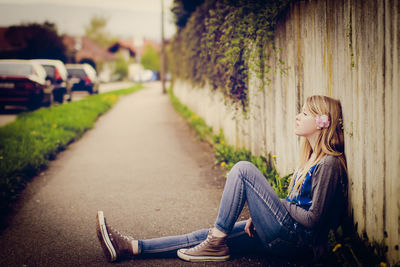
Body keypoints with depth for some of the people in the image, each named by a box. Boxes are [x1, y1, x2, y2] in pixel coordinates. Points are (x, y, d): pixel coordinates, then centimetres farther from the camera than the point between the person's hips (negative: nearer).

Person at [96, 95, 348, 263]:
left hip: (295, 239, -9)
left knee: (243, 169, -16)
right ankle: (129, 247, -2)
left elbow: (313, 218, -19)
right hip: (283, 234, 9)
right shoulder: (311, 159, 15)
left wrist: (279, 203, -4)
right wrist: (260, 214, 6)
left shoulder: (329, 165, -15)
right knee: (205, 236, 0)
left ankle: (216, 243, -10)